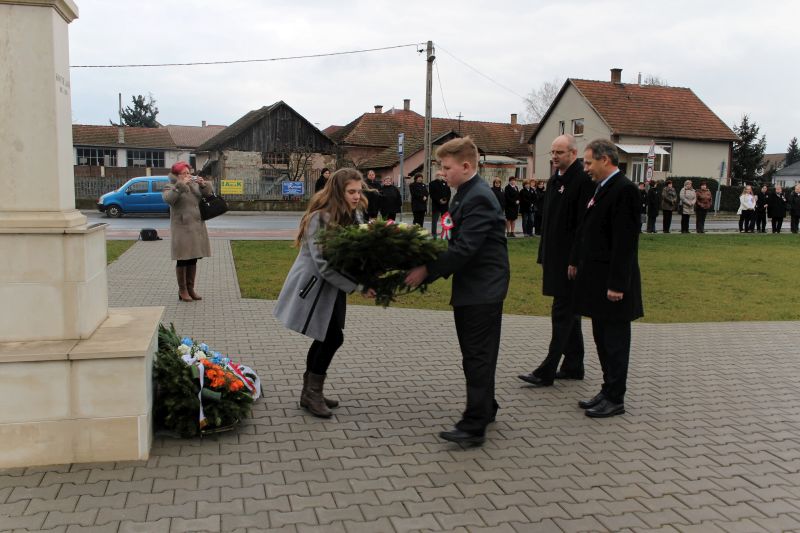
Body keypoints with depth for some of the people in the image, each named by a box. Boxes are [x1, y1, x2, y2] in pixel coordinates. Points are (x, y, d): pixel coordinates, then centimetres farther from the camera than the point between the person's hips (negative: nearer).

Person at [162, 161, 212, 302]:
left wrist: (204, 184, -12)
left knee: (193, 260, 10)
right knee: (182, 260, -1)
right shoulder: (170, 188, -2)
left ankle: (191, 288, 19)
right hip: (181, 229, -5)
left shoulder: (195, 185, 14)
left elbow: (209, 193, 6)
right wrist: (181, 185, -26)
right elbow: (168, 198, -23)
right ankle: (182, 290, 7)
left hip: (197, 228, 5)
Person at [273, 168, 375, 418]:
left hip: (333, 285, 8)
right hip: (313, 286, -7)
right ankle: (312, 393, 11)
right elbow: (324, 264, -26)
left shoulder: (354, 215, 1)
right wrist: (358, 286, -26)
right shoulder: (320, 218, -22)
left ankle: (311, 392, 28)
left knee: (326, 338, 12)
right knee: (332, 337, -7)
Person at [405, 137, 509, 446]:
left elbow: (464, 248, -25)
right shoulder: (465, 195, 13)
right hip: (470, 287, 10)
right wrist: (430, 266, 5)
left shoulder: (479, 199, -18)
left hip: (483, 290, -10)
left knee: (478, 357, -6)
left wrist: (427, 271, -21)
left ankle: (474, 426, -1)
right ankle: (485, 409, 31)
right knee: (475, 354, 17)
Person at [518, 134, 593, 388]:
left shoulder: (583, 180, -15)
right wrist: (544, 255, 17)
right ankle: (574, 365, 26)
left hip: (570, 259, -9)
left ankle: (547, 371, 1)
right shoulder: (556, 179, 14)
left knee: (562, 313, -4)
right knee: (569, 312, 15)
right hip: (555, 257, 9)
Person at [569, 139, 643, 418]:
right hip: (595, 277, 9)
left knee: (615, 340, 2)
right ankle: (608, 390, 27)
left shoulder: (624, 190, -17)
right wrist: (576, 262, 18)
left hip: (612, 281, -9)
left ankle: (615, 399, 13)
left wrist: (617, 284, -21)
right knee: (602, 338, 16)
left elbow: (625, 241, -21)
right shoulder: (602, 187, 12)